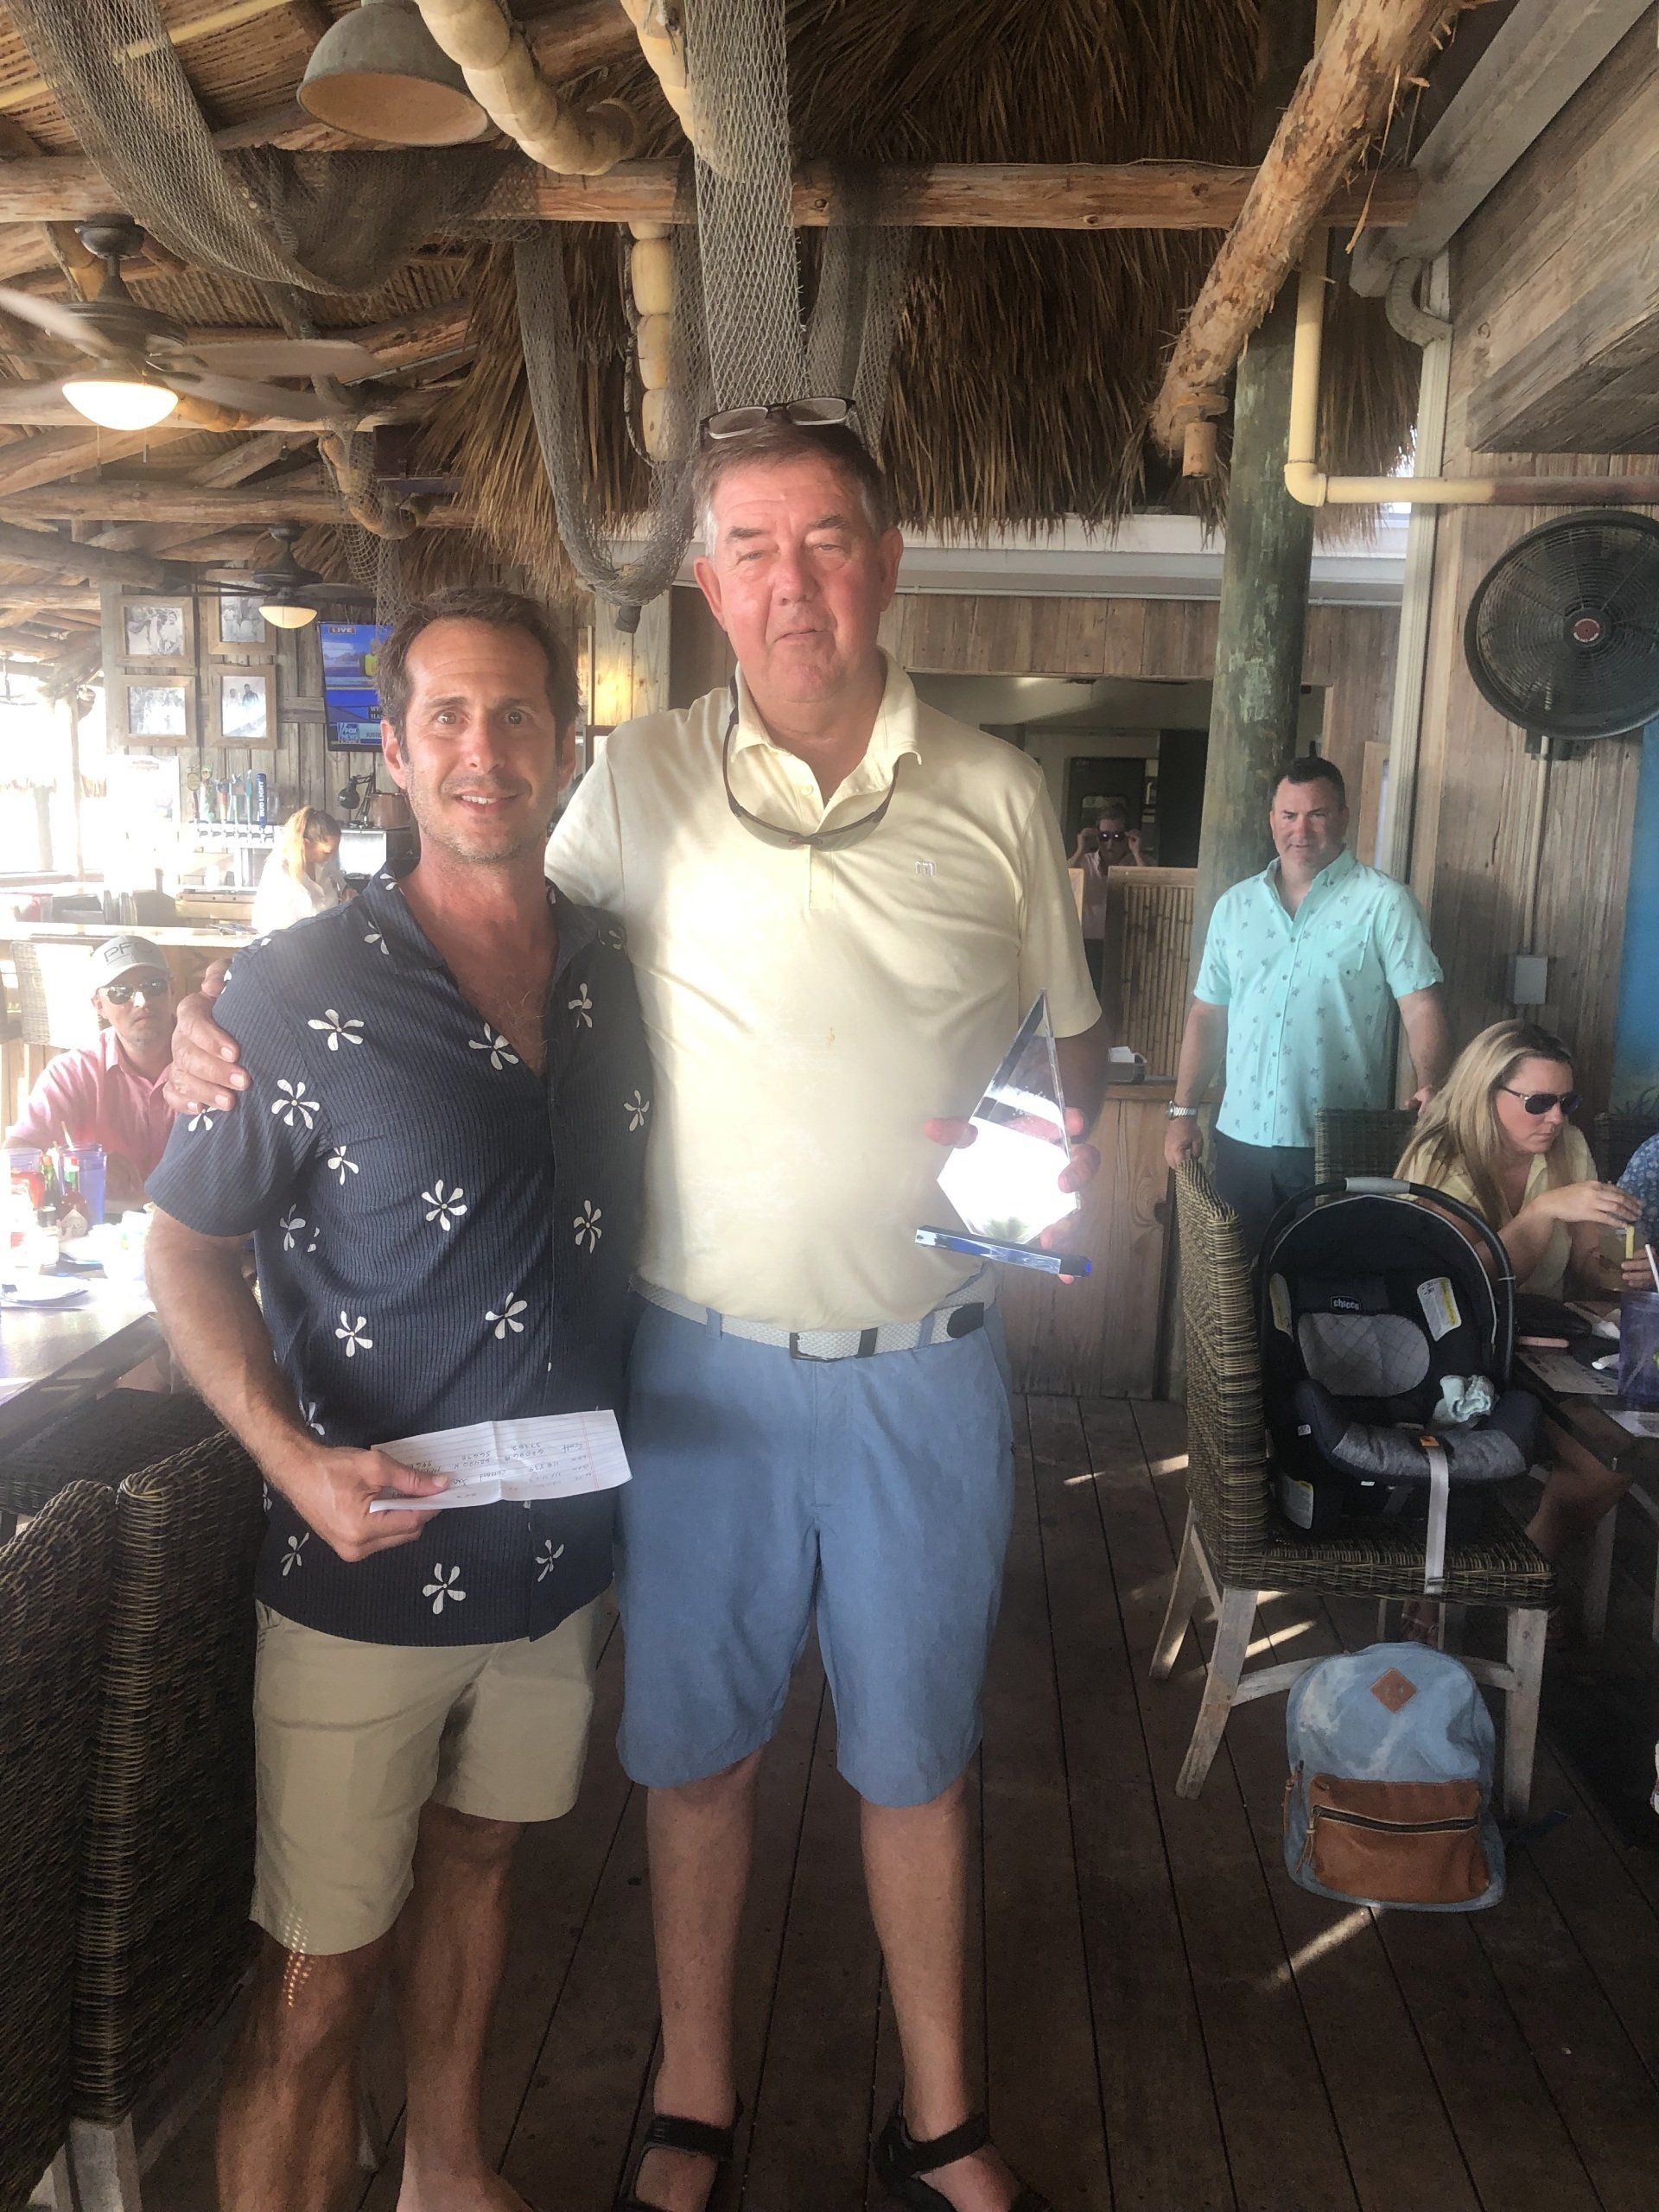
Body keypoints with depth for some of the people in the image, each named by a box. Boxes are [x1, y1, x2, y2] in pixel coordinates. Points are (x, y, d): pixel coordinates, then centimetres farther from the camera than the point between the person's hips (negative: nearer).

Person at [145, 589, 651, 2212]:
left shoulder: (616, 974, 0)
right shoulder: (299, 994, -14)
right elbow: (187, 1251, -7)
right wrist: (294, 1457, -22)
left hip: (557, 1547, 5)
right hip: (365, 1568, -5)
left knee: (473, 1856, 25)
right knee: (318, 1980, 6)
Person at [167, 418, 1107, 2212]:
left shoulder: (995, 796, 1)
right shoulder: (644, 783, -4)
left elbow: (1074, 1035, 11)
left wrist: (1066, 1148, -10)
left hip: (928, 1369, 1)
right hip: (707, 1366, 0)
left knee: (915, 1755, 17)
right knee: (696, 1745, 16)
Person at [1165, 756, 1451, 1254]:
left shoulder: (1384, 902, -2)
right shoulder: (1235, 905, 11)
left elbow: (1421, 1006, -9)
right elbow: (1208, 1014, 13)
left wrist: (1429, 1084, -26)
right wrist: (1183, 1112, 8)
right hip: (1241, 1138, 4)